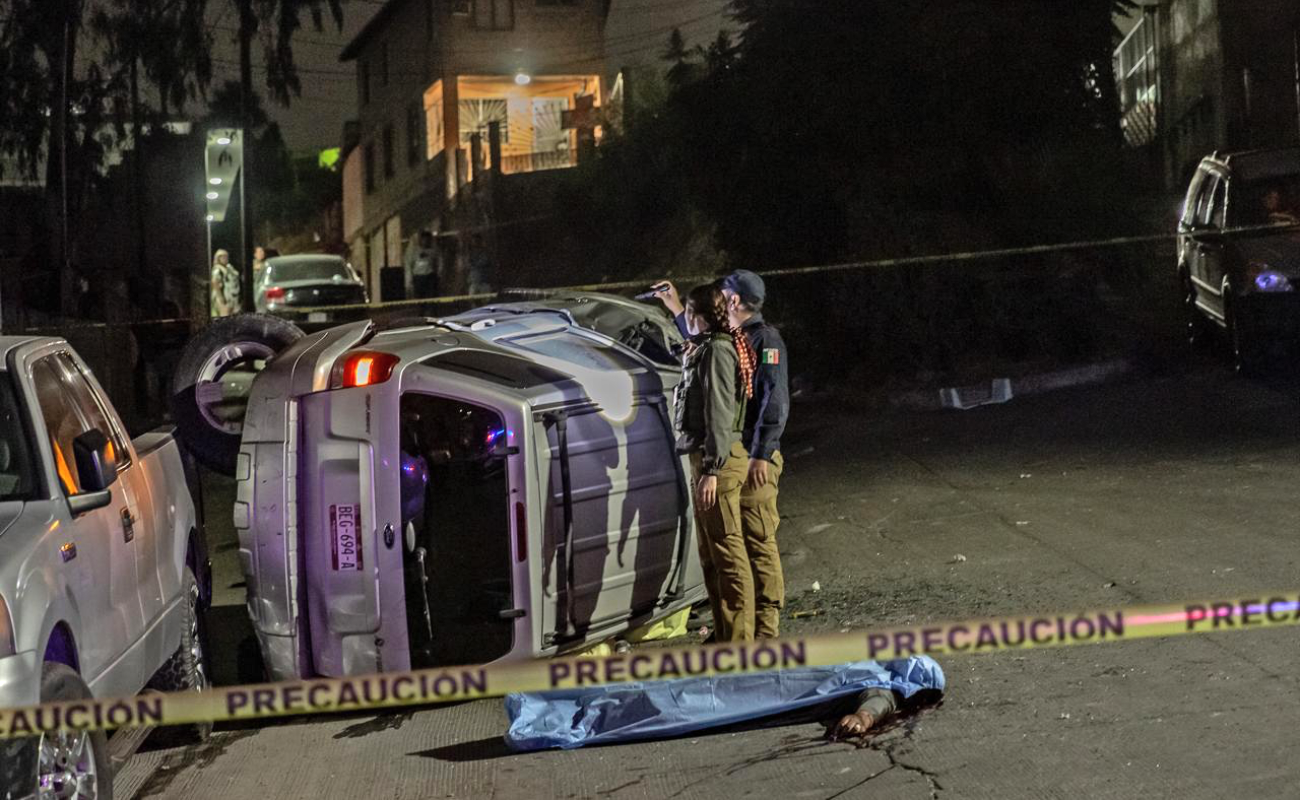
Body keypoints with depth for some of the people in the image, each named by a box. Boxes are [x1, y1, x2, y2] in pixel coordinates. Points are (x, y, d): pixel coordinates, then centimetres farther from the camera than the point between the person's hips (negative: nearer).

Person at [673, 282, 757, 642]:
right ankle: (724, 633, 24)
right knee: (711, 554, 16)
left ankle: (740, 641, -8)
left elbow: (719, 415, -21)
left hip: (718, 461, -11)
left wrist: (711, 470, -23)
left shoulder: (718, 350, -15)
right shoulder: (704, 347, 15)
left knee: (727, 550, -9)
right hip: (705, 459, 11)